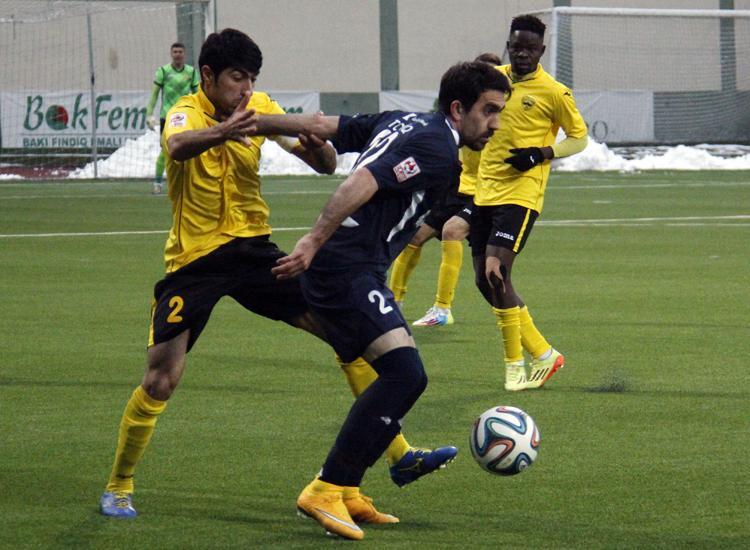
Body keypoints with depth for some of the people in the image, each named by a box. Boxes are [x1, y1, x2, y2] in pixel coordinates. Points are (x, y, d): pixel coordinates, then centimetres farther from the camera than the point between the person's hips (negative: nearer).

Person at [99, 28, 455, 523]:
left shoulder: (260, 109, 0)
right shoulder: (187, 113, -14)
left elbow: (326, 166, 0)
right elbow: (177, 147, -41)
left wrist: (318, 145, -26)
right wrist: (223, 132, -63)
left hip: (254, 251, 5)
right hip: (194, 261, -4)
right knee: (160, 381, -9)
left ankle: (399, 456, -1)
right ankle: (118, 487, 12)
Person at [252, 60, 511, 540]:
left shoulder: (406, 123, 18)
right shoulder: (437, 149, -12)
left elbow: (322, 125, 19)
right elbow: (361, 184, -23)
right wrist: (314, 243, -27)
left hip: (342, 272, 11)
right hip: (348, 271, -11)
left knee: (400, 378, 14)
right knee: (406, 375, -19)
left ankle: (344, 490, 16)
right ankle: (325, 492, -16)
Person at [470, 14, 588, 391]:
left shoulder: (553, 92, -7)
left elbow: (579, 138, 1)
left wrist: (541, 154, -15)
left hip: (520, 194, -7)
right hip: (485, 191, 7)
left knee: (497, 274, -17)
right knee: (485, 281, 4)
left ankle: (514, 365, -4)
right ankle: (543, 354, 15)